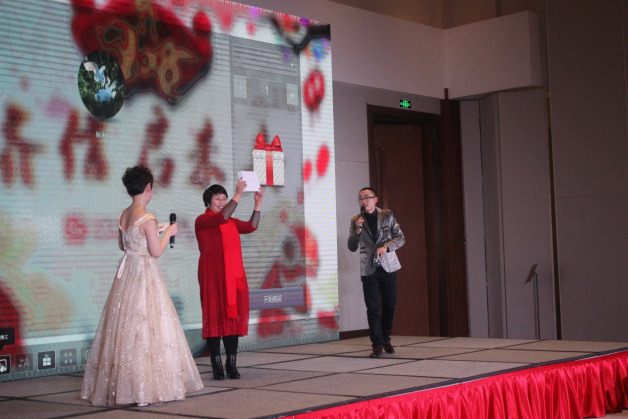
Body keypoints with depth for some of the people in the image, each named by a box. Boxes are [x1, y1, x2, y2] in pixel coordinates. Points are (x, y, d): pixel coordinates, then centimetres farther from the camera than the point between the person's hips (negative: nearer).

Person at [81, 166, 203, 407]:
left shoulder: (123, 215, 7)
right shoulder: (147, 218, -15)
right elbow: (156, 252, -13)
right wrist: (168, 233, 2)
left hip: (126, 273, 8)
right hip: (145, 275, -8)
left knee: (124, 327, 11)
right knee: (146, 327, -3)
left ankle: (120, 385, 17)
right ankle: (145, 387, -2)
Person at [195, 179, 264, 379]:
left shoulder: (231, 222, 18)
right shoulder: (202, 220, -3)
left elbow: (251, 226, 10)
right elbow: (222, 217, -20)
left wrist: (258, 203, 2)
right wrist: (238, 194, -23)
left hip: (234, 275, 6)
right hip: (213, 275, -6)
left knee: (234, 316, 3)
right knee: (215, 316, -5)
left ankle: (231, 363, 8)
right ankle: (217, 365, -2)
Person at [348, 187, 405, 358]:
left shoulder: (387, 216, 1)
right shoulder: (356, 220, 3)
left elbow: (400, 238, -1)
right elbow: (352, 247, 1)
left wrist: (386, 246, -18)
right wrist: (357, 231, -16)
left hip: (388, 266, 1)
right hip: (369, 269, 0)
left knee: (389, 305, 7)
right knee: (373, 308, -5)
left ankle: (386, 339, 26)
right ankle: (377, 345, 0)